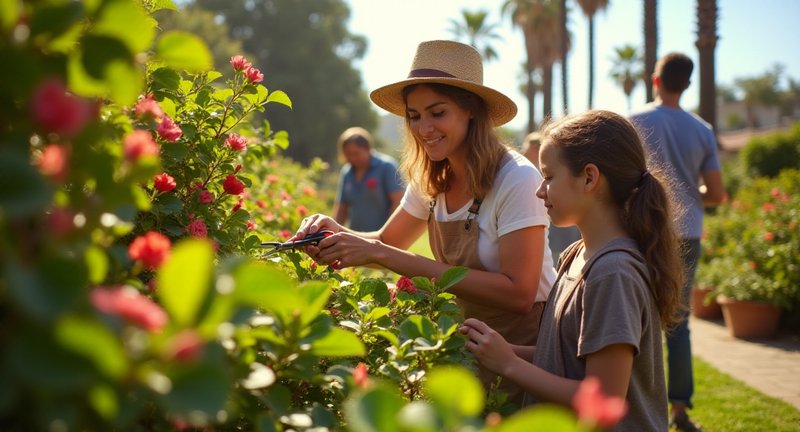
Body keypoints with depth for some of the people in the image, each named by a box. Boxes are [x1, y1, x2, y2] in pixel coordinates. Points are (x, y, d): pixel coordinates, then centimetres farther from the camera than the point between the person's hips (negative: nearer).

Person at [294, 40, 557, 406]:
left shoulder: (517, 180, -24)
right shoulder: (431, 181, -2)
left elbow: (518, 293, -32)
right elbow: (386, 241, 9)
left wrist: (382, 255, -35)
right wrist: (336, 233, -16)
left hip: (525, 348, -6)